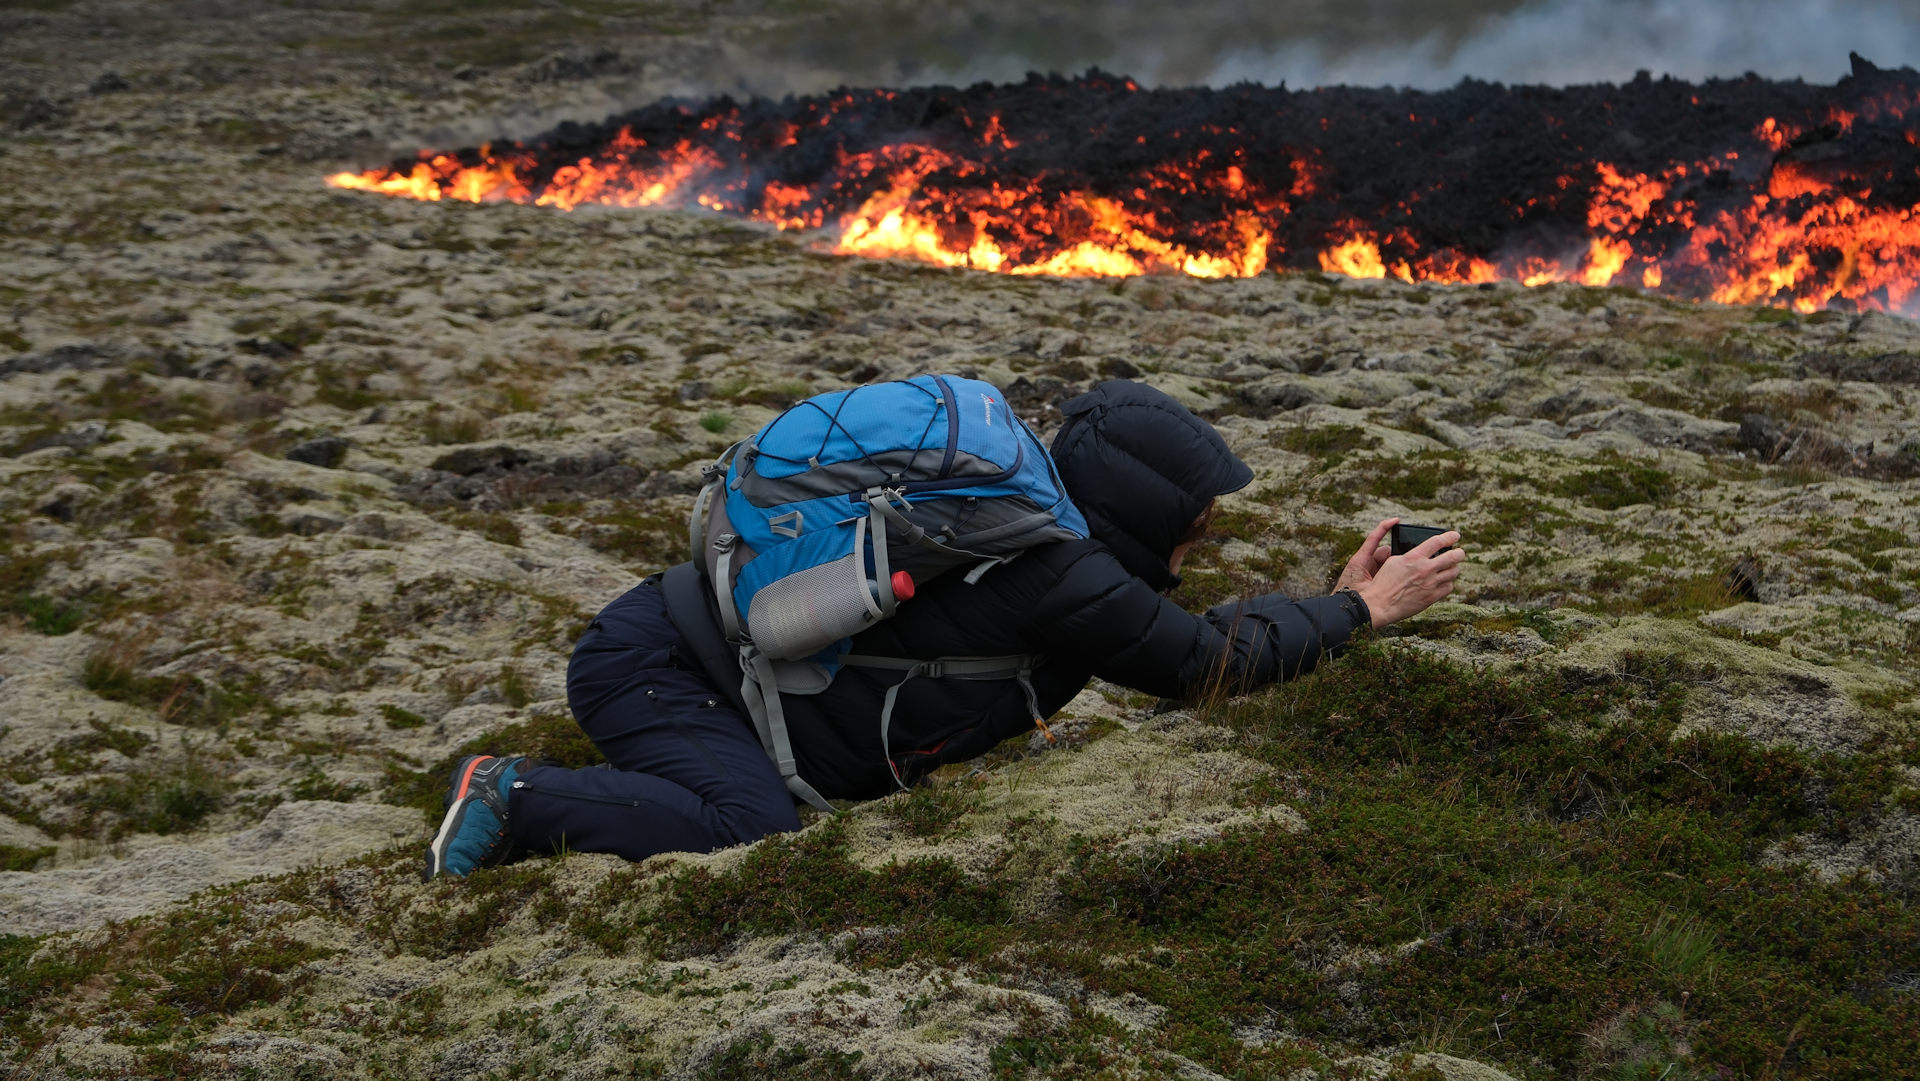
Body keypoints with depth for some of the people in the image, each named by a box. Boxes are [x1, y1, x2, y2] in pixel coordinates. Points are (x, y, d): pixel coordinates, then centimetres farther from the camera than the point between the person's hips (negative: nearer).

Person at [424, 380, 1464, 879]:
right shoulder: (1058, 576, -21)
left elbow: (1170, 619, 18)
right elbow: (1210, 659, -10)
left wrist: (1339, 589, 18)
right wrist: (1358, 609, 3)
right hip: (651, 661, -10)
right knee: (756, 835, -27)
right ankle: (520, 797, -12)